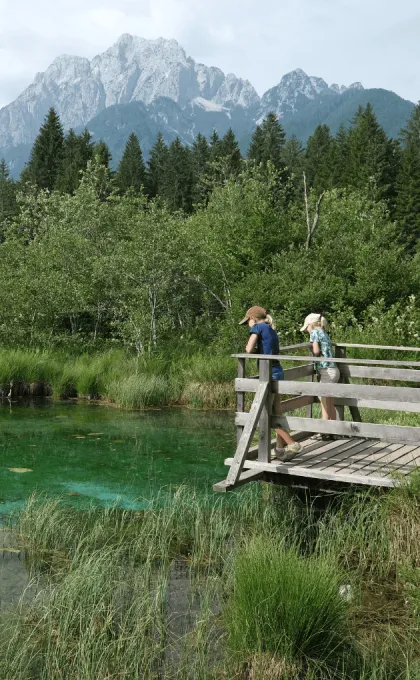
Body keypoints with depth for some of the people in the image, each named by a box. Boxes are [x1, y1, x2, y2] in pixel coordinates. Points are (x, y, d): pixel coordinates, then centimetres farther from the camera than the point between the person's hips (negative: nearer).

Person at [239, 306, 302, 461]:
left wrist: (254, 349, 7)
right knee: (275, 414, 13)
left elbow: (249, 350, -14)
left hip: (268, 373, -8)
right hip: (278, 371, 8)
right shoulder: (272, 331, 18)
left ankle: (292, 444, -6)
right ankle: (280, 449, 18)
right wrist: (257, 349, 8)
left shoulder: (258, 327, -5)